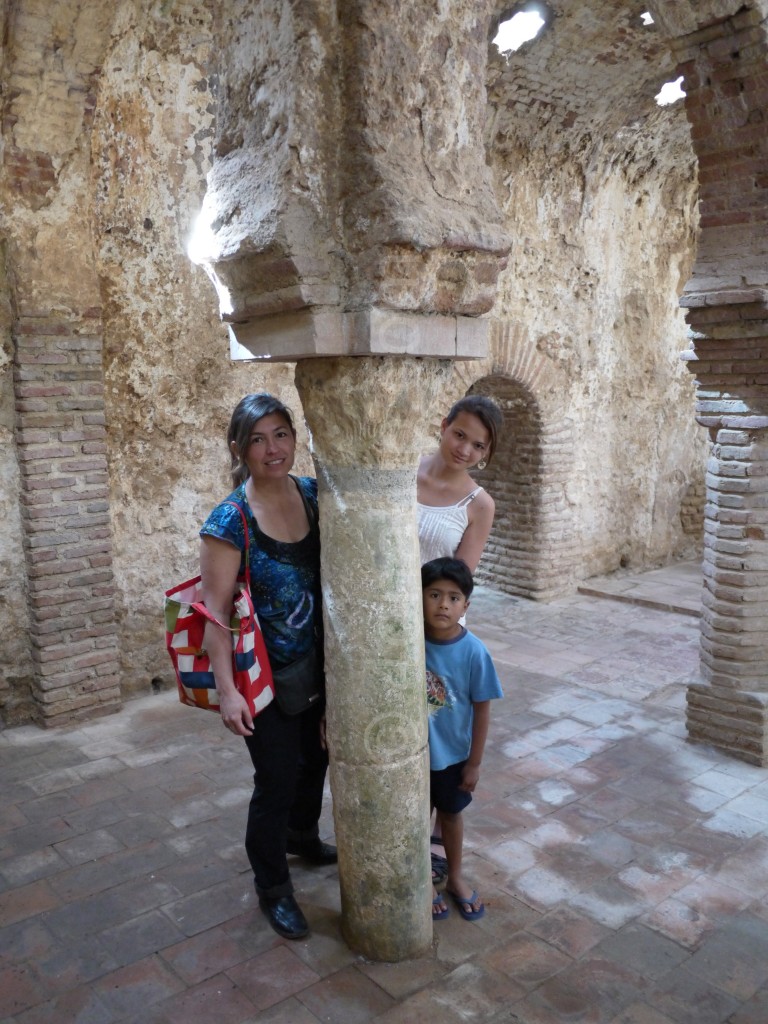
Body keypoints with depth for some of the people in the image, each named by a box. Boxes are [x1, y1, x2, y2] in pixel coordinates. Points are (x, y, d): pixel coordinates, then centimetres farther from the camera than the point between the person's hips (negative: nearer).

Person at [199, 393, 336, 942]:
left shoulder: (314, 495, -4)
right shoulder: (230, 520, -19)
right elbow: (215, 610, -19)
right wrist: (227, 691, -21)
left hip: (317, 664, 6)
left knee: (315, 756, 23)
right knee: (277, 778, 5)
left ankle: (303, 836, 53)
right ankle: (273, 887, 31)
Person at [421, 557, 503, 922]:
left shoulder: (473, 651, -20)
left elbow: (481, 709, -11)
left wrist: (474, 762, -6)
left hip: (453, 753, 0)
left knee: (451, 813, 22)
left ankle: (455, 878, 45)